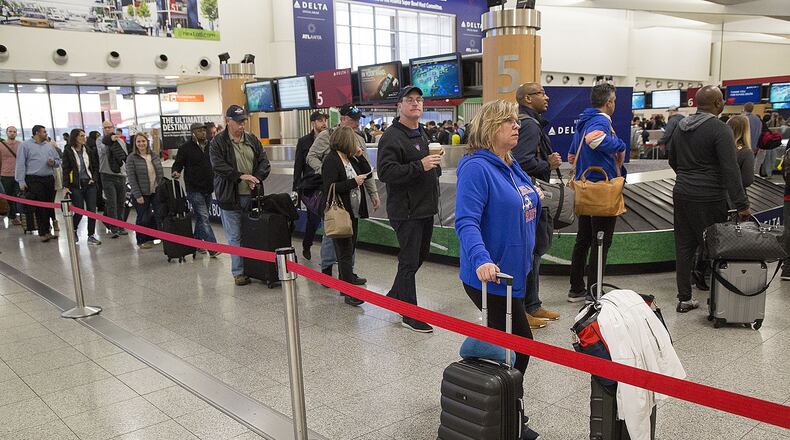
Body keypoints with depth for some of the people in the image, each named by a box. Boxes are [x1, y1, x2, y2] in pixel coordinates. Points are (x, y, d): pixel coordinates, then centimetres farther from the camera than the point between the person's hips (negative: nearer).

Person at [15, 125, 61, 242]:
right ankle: (43, 233, -1)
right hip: (34, 180, -5)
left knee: (49, 206, 5)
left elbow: (58, 161, 23)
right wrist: (21, 181, -9)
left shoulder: (48, 146, 17)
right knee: (40, 207, -6)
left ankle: (47, 231, 14)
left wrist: (53, 162, -2)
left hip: (49, 179, 5)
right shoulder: (25, 145, 2)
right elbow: (20, 164, -3)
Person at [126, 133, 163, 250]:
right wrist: (138, 195, -15)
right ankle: (142, 241, 21)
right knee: (143, 218, 4)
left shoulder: (154, 156, 6)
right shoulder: (132, 158, -8)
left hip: (156, 192, 4)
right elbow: (131, 178, -11)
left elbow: (161, 173, 11)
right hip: (141, 194, -4)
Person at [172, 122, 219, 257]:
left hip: (208, 189, 6)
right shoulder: (185, 148, -4)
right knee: (203, 218, -10)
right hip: (195, 190, -5)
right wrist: (176, 172, -23)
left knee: (200, 218, 15)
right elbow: (178, 164, -2)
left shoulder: (210, 146, 11)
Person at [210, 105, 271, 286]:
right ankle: (238, 272, 11)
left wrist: (256, 178, -9)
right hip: (231, 196, -4)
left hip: (252, 195, 4)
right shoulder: (218, 143, -2)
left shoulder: (252, 140, 12)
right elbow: (218, 166, -13)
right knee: (235, 237, 2)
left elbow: (264, 162, 9)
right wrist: (240, 176, -20)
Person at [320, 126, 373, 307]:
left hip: (353, 212, 9)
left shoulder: (351, 159, 12)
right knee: (345, 253, -6)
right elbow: (330, 188, -21)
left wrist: (360, 156, 4)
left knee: (349, 250, 15)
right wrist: (354, 182, -19)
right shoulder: (331, 160, -14)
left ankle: (344, 282, 28)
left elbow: (367, 174, 15)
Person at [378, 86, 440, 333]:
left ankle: (394, 296, 36)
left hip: (426, 208, 10)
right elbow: (386, 172, -24)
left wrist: (434, 166, 13)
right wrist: (420, 166, -28)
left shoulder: (423, 134, 17)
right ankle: (410, 315, 9)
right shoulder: (392, 137, -14)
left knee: (420, 255, 18)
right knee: (409, 261, -2)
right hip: (406, 210, -9)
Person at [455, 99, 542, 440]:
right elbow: (466, 221, -29)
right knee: (521, 344, 0)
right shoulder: (477, 168, -19)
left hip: (512, 272, 9)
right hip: (489, 276, -9)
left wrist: (526, 256, 26)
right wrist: (481, 259, -43)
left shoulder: (511, 166, 11)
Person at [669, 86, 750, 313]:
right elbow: (730, 170, -18)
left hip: (681, 195, 7)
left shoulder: (681, 128, 10)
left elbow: (672, 160, 21)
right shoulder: (719, 130, -13)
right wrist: (742, 205, -17)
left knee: (684, 247, 9)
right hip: (709, 199, -7)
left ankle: (684, 299, 16)